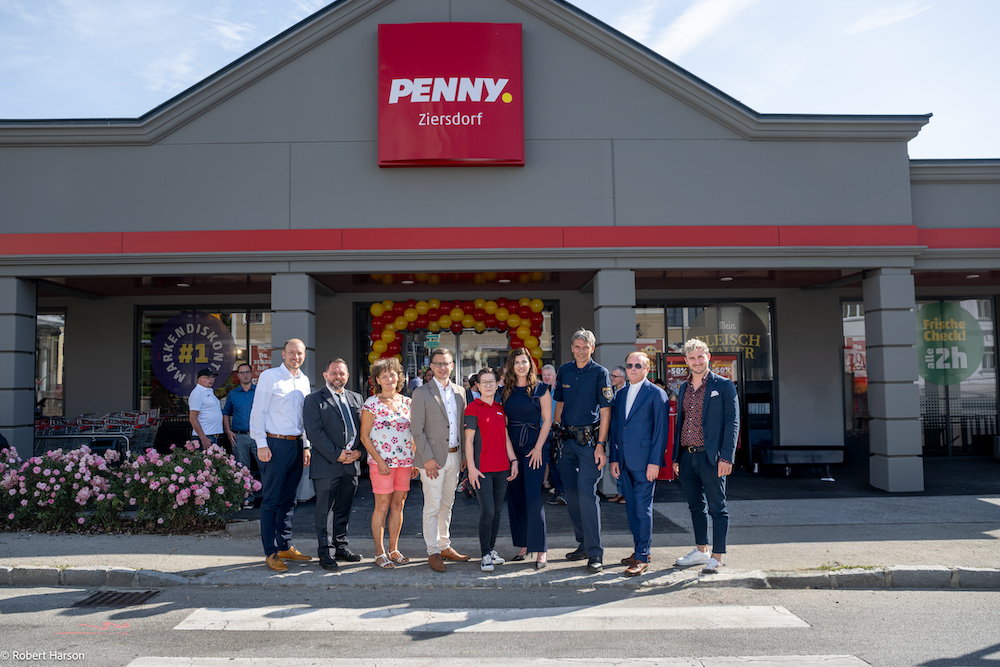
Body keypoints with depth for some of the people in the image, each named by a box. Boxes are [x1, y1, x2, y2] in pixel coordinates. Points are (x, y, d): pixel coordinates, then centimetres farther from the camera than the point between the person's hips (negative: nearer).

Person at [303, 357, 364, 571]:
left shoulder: (356, 398, 15)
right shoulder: (313, 400, -1)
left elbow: (363, 427, 14)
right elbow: (314, 432, -10)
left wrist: (358, 451, -3)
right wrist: (336, 455, -14)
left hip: (351, 464, 5)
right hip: (326, 465, -5)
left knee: (344, 508, 12)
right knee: (325, 510, -1)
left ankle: (340, 547, 23)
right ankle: (326, 553, 7)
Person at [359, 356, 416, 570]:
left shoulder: (407, 403, 10)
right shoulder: (371, 404, -4)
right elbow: (364, 436, -4)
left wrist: (415, 460, 8)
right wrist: (379, 460, -12)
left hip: (405, 462, 4)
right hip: (381, 462, -4)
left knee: (398, 505, 9)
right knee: (382, 507, -2)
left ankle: (393, 550, 19)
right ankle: (380, 553, 8)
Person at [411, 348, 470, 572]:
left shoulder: (459, 392, 11)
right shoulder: (422, 393, -5)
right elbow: (418, 430, -9)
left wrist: (464, 455, 8)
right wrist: (427, 458, -15)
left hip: (454, 456, 5)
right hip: (433, 458, -5)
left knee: (447, 505, 14)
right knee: (432, 507, -2)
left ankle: (445, 546, 26)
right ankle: (433, 552, 7)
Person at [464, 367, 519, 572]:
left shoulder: (500, 409, 13)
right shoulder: (473, 408, -4)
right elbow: (469, 440, -6)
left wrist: (514, 460, 10)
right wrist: (471, 467, -11)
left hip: (502, 468, 6)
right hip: (482, 469, -5)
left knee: (497, 511, 10)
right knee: (487, 512, -8)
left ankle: (492, 549, 22)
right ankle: (485, 555, 2)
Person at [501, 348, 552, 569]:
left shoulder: (540, 389, -1)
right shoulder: (505, 391, 10)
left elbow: (547, 420, -3)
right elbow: (502, 420, 12)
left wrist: (538, 448, -11)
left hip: (534, 445, -4)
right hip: (511, 445, 4)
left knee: (533, 497, -11)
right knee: (515, 497, 6)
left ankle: (540, 549, -6)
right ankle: (523, 545, 17)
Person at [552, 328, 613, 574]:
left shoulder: (600, 373, -4)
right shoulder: (564, 371, 11)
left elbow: (605, 410, -7)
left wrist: (600, 445, -13)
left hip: (589, 439, -6)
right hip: (568, 440, 6)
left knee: (586, 493, -12)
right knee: (572, 494, 10)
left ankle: (595, 553, -7)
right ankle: (583, 544, 23)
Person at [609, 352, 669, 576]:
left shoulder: (656, 394, -4)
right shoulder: (620, 395, 15)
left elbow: (661, 430, -8)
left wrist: (654, 461, -14)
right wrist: (614, 458, 9)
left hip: (644, 461, -6)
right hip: (625, 462, 6)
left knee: (643, 508, -4)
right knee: (631, 507, 12)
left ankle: (642, 558, 3)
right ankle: (640, 549, 25)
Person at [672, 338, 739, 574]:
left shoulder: (723, 386, -3)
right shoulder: (683, 388, 14)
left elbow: (732, 422, -7)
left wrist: (726, 458, -15)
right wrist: (676, 457, 14)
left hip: (711, 457, -6)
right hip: (687, 457, 6)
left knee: (717, 508, 1)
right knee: (695, 506, 15)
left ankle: (717, 557, 8)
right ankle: (701, 550, 28)